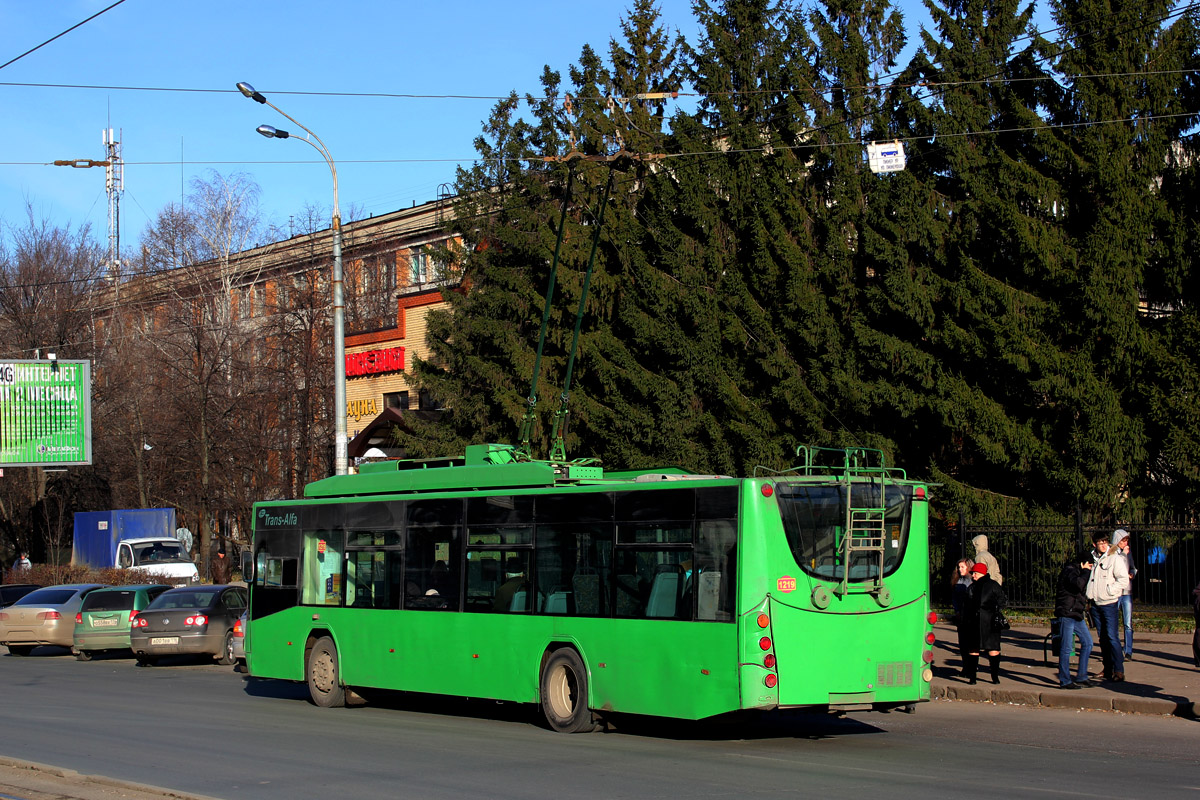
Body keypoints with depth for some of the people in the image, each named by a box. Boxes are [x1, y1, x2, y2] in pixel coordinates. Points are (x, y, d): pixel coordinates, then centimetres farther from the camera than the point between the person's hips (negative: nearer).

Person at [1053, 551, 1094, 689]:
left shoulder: (1078, 571, 19)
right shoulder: (1070, 570, -11)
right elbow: (1079, 584, -30)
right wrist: (1086, 572, -16)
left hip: (1077, 615, 10)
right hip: (1066, 615, -10)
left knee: (1087, 643, 11)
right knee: (1066, 648, -6)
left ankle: (1081, 677, 16)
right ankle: (1064, 681, -2)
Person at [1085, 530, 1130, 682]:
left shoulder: (1115, 558, -6)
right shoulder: (1094, 559, 12)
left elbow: (1123, 580, -10)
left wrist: (1109, 590, -14)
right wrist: (1089, 596, 13)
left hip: (1109, 603, -6)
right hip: (1096, 603, 6)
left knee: (1112, 636, -13)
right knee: (1103, 637, 10)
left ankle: (1119, 670, -12)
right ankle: (1108, 669, 17)